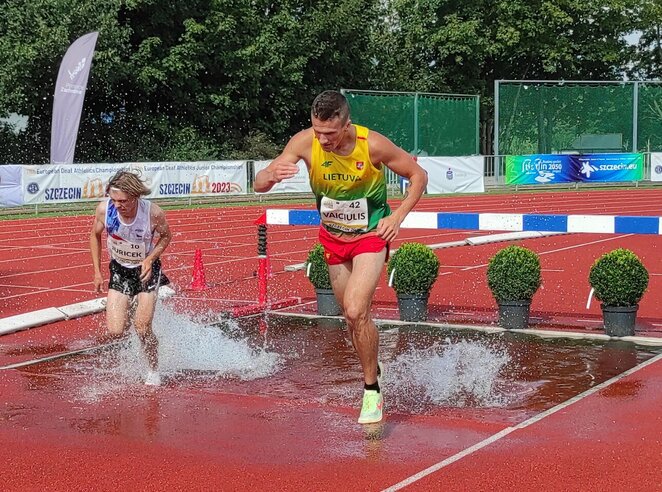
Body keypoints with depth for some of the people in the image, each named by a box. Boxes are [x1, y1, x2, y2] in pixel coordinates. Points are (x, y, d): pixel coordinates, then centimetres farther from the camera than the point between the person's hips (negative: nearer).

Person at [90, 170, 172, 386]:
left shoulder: (153, 212, -28)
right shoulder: (104, 209, -22)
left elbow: (166, 236, -6)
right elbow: (95, 236, -1)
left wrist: (150, 258, -21)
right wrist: (97, 272, -3)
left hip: (146, 269, -2)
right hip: (119, 269, 2)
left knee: (142, 329, -9)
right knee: (115, 331, -6)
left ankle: (154, 371, 19)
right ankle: (129, 313, 32)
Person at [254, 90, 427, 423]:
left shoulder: (372, 145, -25)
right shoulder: (304, 142, -20)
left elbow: (418, 175, -9)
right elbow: (259, 184, -19)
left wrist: (398, 216, -19)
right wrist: (272, 175, -42)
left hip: (370, 235, -4)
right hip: (333, 237, 4)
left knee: (355, 310, -21)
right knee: (354, 317, 14)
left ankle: (372, 392, -6)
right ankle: (374, 372, 37)